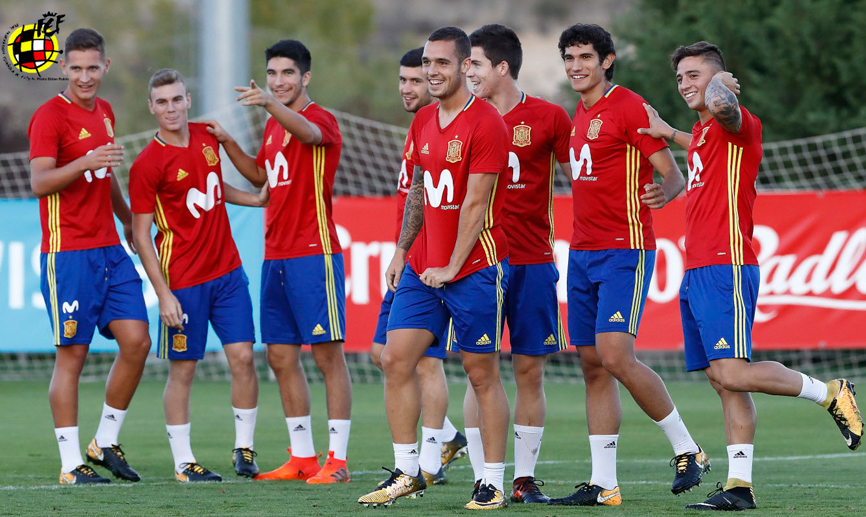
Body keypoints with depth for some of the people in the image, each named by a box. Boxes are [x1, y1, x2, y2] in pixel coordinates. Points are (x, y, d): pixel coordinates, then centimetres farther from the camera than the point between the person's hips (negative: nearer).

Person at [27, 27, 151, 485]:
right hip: (67, 253, -7)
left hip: (110, 250, 7)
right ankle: (71, 464, 0)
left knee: (136, 341, 0)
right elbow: (39, 182, -21)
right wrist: (85, 162, -34)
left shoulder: (104, 112, 15)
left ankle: (106, 442, 14)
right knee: (72, 354, -5)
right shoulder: (49, 116, -9)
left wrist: (129, 221, 34)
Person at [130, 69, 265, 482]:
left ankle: (244, 449, 11)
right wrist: (163, 293, -14)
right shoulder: (148, 164, -12)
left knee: (243, 356, 0)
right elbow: (141, 234, -10)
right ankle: (183, 462, 8)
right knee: (182, 369, 1)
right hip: (183, 281, -5)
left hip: (227, 272, 5)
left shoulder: (208, 136, 6)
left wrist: (257, 199, 13)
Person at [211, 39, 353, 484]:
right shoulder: (274, 126, 17)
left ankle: (336, 460, -6)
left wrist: (270, 103, -52)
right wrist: (227, 142, 18)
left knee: (328, 355, -7)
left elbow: (306, 131, -34)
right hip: (276, 255, 9)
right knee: (280, 357, 9)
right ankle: (302, 458, 16)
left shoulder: (320, 119, -9)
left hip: (314, 253, -9)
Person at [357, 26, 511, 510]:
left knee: (482, 373, -2)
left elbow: (474, 204, -15)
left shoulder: (486, 123, -12)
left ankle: (493, 483, 4)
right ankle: (406, 471, 8)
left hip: (475, 268, -7)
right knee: (396, 360, 0)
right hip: (423, 266, 7)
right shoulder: (423, 121, 11)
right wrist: (402, 251, 13)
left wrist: (451, 269, -16)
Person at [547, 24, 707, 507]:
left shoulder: (628, 107, -9)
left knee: (616, 357, -18)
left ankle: (687, 449, -3)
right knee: (593, 365, 4)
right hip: (583, 251, 8)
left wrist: (664, 192, -34)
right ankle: (603, 484, 5)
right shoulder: (581, 113, 16)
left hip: (625, 252, -8)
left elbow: (674, 173, -13)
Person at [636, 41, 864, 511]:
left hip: (725, 269, -9)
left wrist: (719, 83, -14)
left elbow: (722, 105, -34)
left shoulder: (737, 123, -9)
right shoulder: (703, 132, 19)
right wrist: (668, 134, 38)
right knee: (724, 384, 4)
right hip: (697, 273, 9)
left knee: (732, 374, -18)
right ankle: (739, 486, 1)